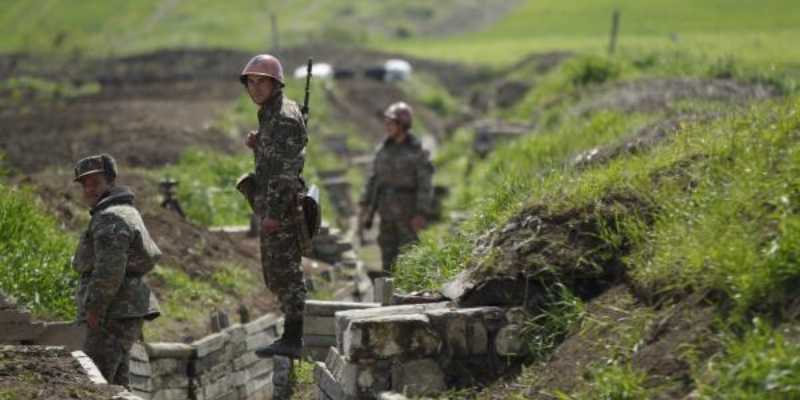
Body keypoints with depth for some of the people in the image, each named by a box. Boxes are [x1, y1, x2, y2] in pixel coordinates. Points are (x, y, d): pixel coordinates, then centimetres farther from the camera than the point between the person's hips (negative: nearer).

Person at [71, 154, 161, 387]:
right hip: (125, 312, 11)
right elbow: (152, 254, 25)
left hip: (114, 315, -11)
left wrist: (94, 308, -21)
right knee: (115, 386, 11)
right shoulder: (126, 212, 20)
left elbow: (109, 269, -23)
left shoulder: (109, 218, -13)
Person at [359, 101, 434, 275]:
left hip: (407, 212, -5)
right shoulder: (383, 149, 8)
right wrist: (366, 205, 8)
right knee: (388, 253, 7)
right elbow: (374, 178, 13)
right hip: (387, 211, 5)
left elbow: (426, 185, -11)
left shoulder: (417, 152, -9)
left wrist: (421, 215, -17)